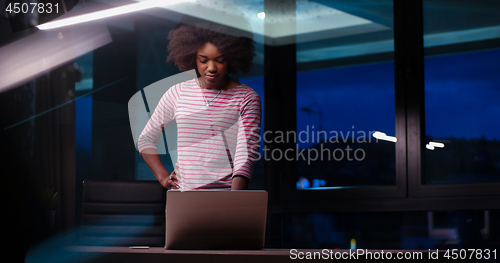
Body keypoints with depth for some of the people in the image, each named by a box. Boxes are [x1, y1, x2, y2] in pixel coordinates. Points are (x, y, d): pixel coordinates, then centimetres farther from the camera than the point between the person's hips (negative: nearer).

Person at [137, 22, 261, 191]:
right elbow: (146, 139, 21)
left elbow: (246, 153, -7)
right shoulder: (177, 93, 10)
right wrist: (162, 176, 8)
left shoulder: (247, 99, 3)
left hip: (226, 195, -2)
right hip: (182, 194, 2)